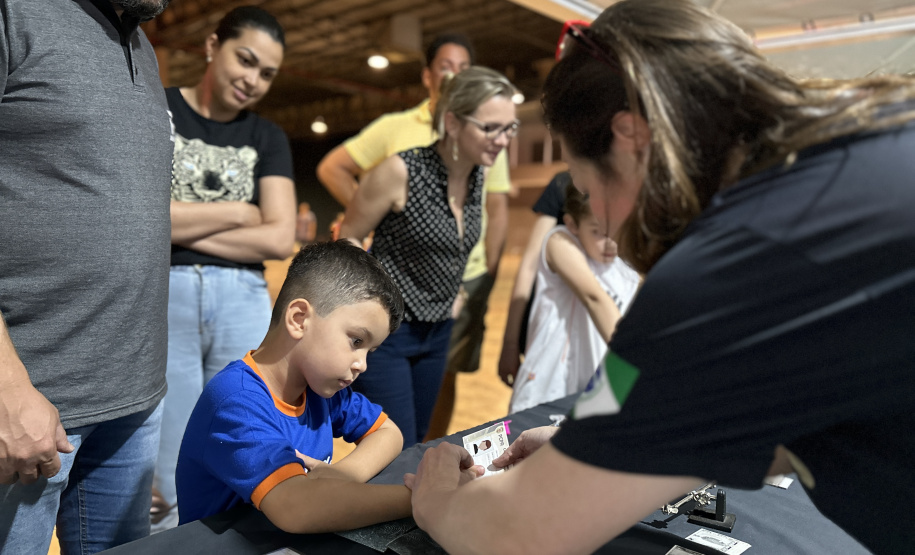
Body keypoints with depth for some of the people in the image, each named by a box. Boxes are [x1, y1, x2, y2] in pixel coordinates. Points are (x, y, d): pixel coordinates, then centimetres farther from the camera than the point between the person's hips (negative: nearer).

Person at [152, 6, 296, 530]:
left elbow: (280, 239, -1)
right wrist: (236, 213, -4)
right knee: (170, 495, 2)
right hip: (160, 296, -3)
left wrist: (179, 225, -8)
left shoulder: (268, 138, 11)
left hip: (244, 303, 3)